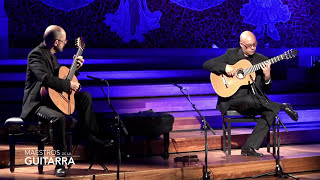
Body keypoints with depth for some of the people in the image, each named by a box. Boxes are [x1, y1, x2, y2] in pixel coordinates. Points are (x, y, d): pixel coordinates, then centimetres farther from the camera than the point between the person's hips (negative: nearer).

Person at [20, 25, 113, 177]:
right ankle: (60, 164, -31)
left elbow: (59, 76, 26)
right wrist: (69, 85, -26)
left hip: (51, 98, 10)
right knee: (58, 118, -38)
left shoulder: (50, 55, 13)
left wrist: (76, 67, 15)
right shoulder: (36, 54, -18)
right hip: (35, 104, -10)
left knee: (85, 96, 12)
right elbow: (46, 78, -33)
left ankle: (91, 135, 18)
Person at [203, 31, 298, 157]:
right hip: (231, 100, -4)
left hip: (254, 102, 4)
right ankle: (282, 106, -15)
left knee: (271, 112, -25)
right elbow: (206, 64, -3)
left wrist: (267, 77, -15)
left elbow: (266, 89, 8)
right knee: (250, 100, -37)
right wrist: (225, 67, -19)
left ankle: (249, 148, -24)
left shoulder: (262, 60, 9)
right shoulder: (231, 54, 3)